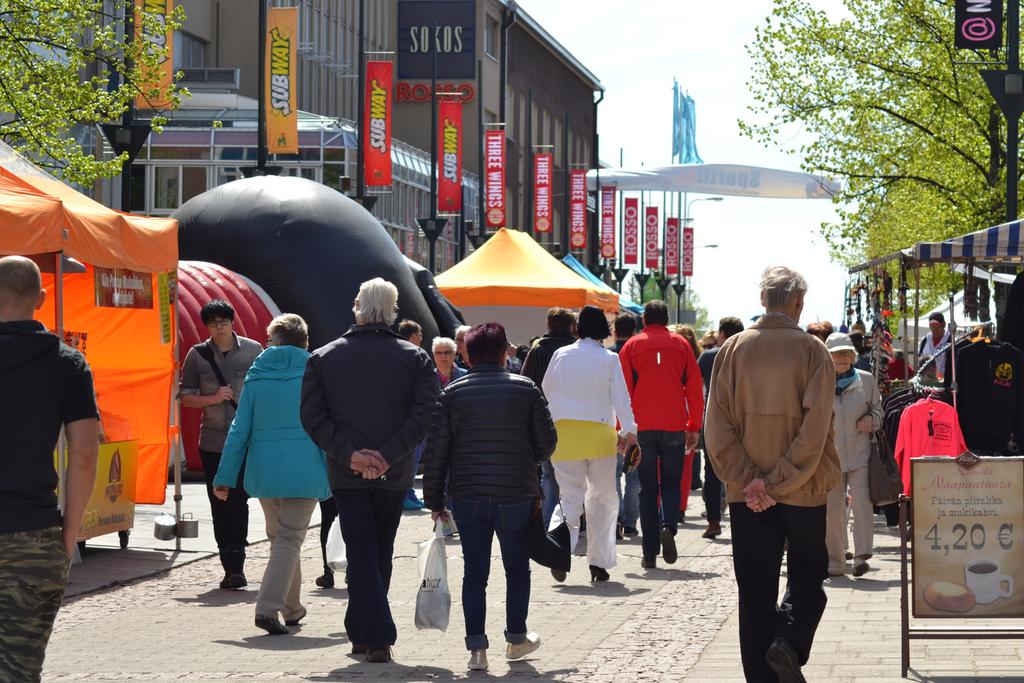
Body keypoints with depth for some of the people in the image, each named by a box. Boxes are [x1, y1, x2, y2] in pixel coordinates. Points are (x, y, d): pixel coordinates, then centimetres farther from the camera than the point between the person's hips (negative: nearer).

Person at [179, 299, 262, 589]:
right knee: (220, 505, 4)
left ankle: (235, 566, -7)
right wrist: (214, 398, -10)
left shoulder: (253, 350, 4)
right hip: (212, 442, 2)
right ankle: (231, 567, 11)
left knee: (238, 502, -10)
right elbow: (186, 396, 7)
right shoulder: (197, 355, 5)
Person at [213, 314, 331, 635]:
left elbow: (239, 430, 4)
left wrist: (225, 477, 7)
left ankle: (291, 608, 28)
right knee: (290, 539, -1)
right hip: (303, 471, -3)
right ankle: (268, 607, -17)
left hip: (264, 471, 3)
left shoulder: (256, 377, 5)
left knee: (279, 536, 19)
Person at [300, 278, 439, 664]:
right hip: (394, 475, 1)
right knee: (379, 555, 15)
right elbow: (424, 414, -12)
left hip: (346, 474, -1)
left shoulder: (322, 358, 1)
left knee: (361, 556, 0)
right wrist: (388, 455, -15)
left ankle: (378, 636, -13)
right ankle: (362, 633, 24)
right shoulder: (415, 359, -1)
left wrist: (349, 453, -13)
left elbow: (312, 416, -7)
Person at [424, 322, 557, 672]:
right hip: (517, 495, -1)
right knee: (517, 569, 16)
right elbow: (547, 442, 1)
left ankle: (476, 648, 0)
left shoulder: (452, 393, -1)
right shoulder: (526, 389, -3)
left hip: (467, 497, 1)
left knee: (474, 572, 5)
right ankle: (516, 639, 26)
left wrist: (434, 499, 6)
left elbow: (436, 451, -2)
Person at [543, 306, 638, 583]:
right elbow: (621, 397, -7)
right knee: (603, 497, 11)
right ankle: (599, 562, 8)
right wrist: (629, 431, -5)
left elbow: (546, 391, 12)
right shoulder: (609, 359, -3)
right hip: (599, 434, -1)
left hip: (564, 432, 1)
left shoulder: (561, 355, 4)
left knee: (571, 497, 5)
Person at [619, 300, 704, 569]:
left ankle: (650, 552, 3)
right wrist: (694, 427, 11)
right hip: (674, 426, 0)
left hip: (642, 427, 0)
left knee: (648, 489, 6)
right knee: (671, 483, 12)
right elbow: (695, 388, 5)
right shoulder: (680, 344, 6)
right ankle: (668, 526, -16)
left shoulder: (631, 346, 3)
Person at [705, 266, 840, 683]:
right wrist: (778, 482, -12)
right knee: (807, 575, 13)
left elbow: (717, 426, -5)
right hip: (803, 490, -2)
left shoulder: (733, 349, 1)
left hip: (746, 493, 2)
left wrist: (747, 479, -7)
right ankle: (789, 643, -11)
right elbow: (815, 429, -14)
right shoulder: (811, 351, -6)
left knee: (755, 590, 8)